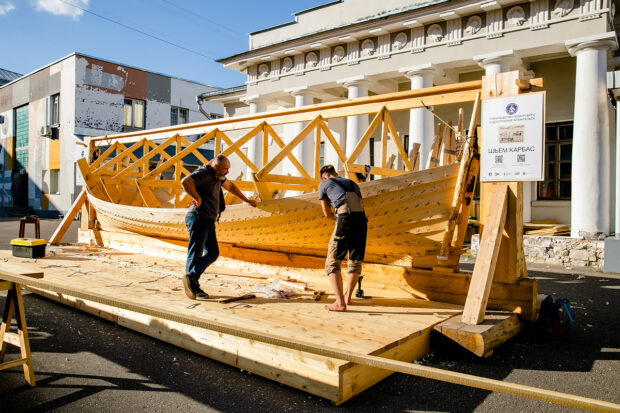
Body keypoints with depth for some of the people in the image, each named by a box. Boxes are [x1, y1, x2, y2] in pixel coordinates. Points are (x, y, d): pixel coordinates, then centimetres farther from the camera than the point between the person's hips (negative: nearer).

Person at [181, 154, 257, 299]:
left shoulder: (218, 177, 18)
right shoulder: (204, 173, -11)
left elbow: (230, 186, 36)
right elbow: (185, 181, -27)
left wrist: (246, 200, 41)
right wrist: (197, 198, -20)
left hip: (209, 221, 9)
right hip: (198, 218, -9)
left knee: (213, 253, 4)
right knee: (195, 252, -11)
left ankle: (192, 279, 3)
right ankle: (190, 278, -11)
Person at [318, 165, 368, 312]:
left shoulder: (323, 184, 19)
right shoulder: (352, 184, 33)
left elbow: (327, 214, 22)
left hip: (345, 219, -5)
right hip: (362, 219, 5)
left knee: (332, 262, 3)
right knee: (355, 261, 18)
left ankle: (340, 302, -7)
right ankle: (347, 296, 30)